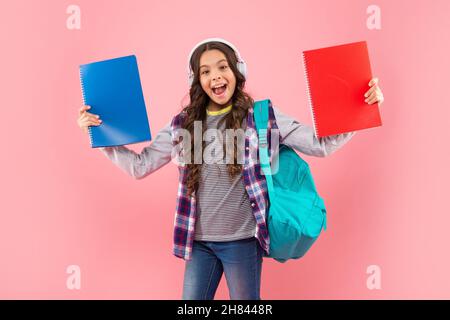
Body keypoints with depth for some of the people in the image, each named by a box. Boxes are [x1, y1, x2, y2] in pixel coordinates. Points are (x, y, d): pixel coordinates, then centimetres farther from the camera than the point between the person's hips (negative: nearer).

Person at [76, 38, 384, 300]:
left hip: (242, 239, -2)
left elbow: (320, 145, -5)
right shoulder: (184, 123, 2)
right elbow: (139, 165, 5)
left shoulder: (261, 116, -4)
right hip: (199, 241, 3)